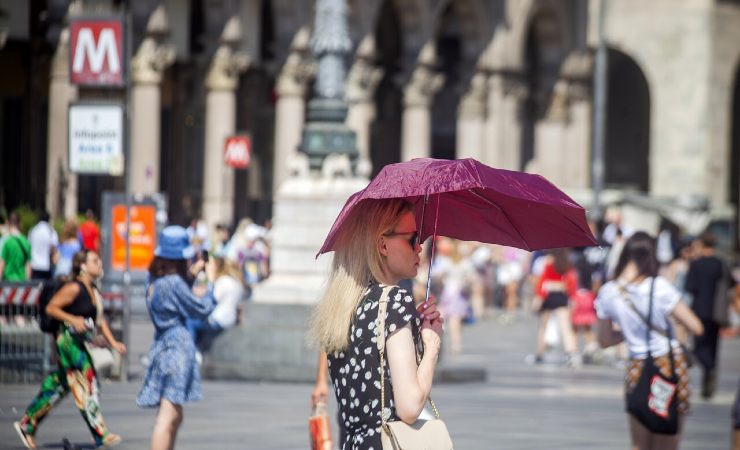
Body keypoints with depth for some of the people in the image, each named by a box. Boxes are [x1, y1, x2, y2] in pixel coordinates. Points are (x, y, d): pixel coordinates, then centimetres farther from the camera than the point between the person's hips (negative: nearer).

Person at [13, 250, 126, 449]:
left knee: (57, 386, 14)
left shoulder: (92, 289, 13)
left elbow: (100, 319, 18)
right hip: (69, 340, -9)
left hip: (80, 343, 9)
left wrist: (113, 342, 12)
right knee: (86, 387, -8)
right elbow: (50, 308, -13)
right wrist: (73, 319, -24)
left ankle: (27, 425, 24)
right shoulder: (74, 288, -14)